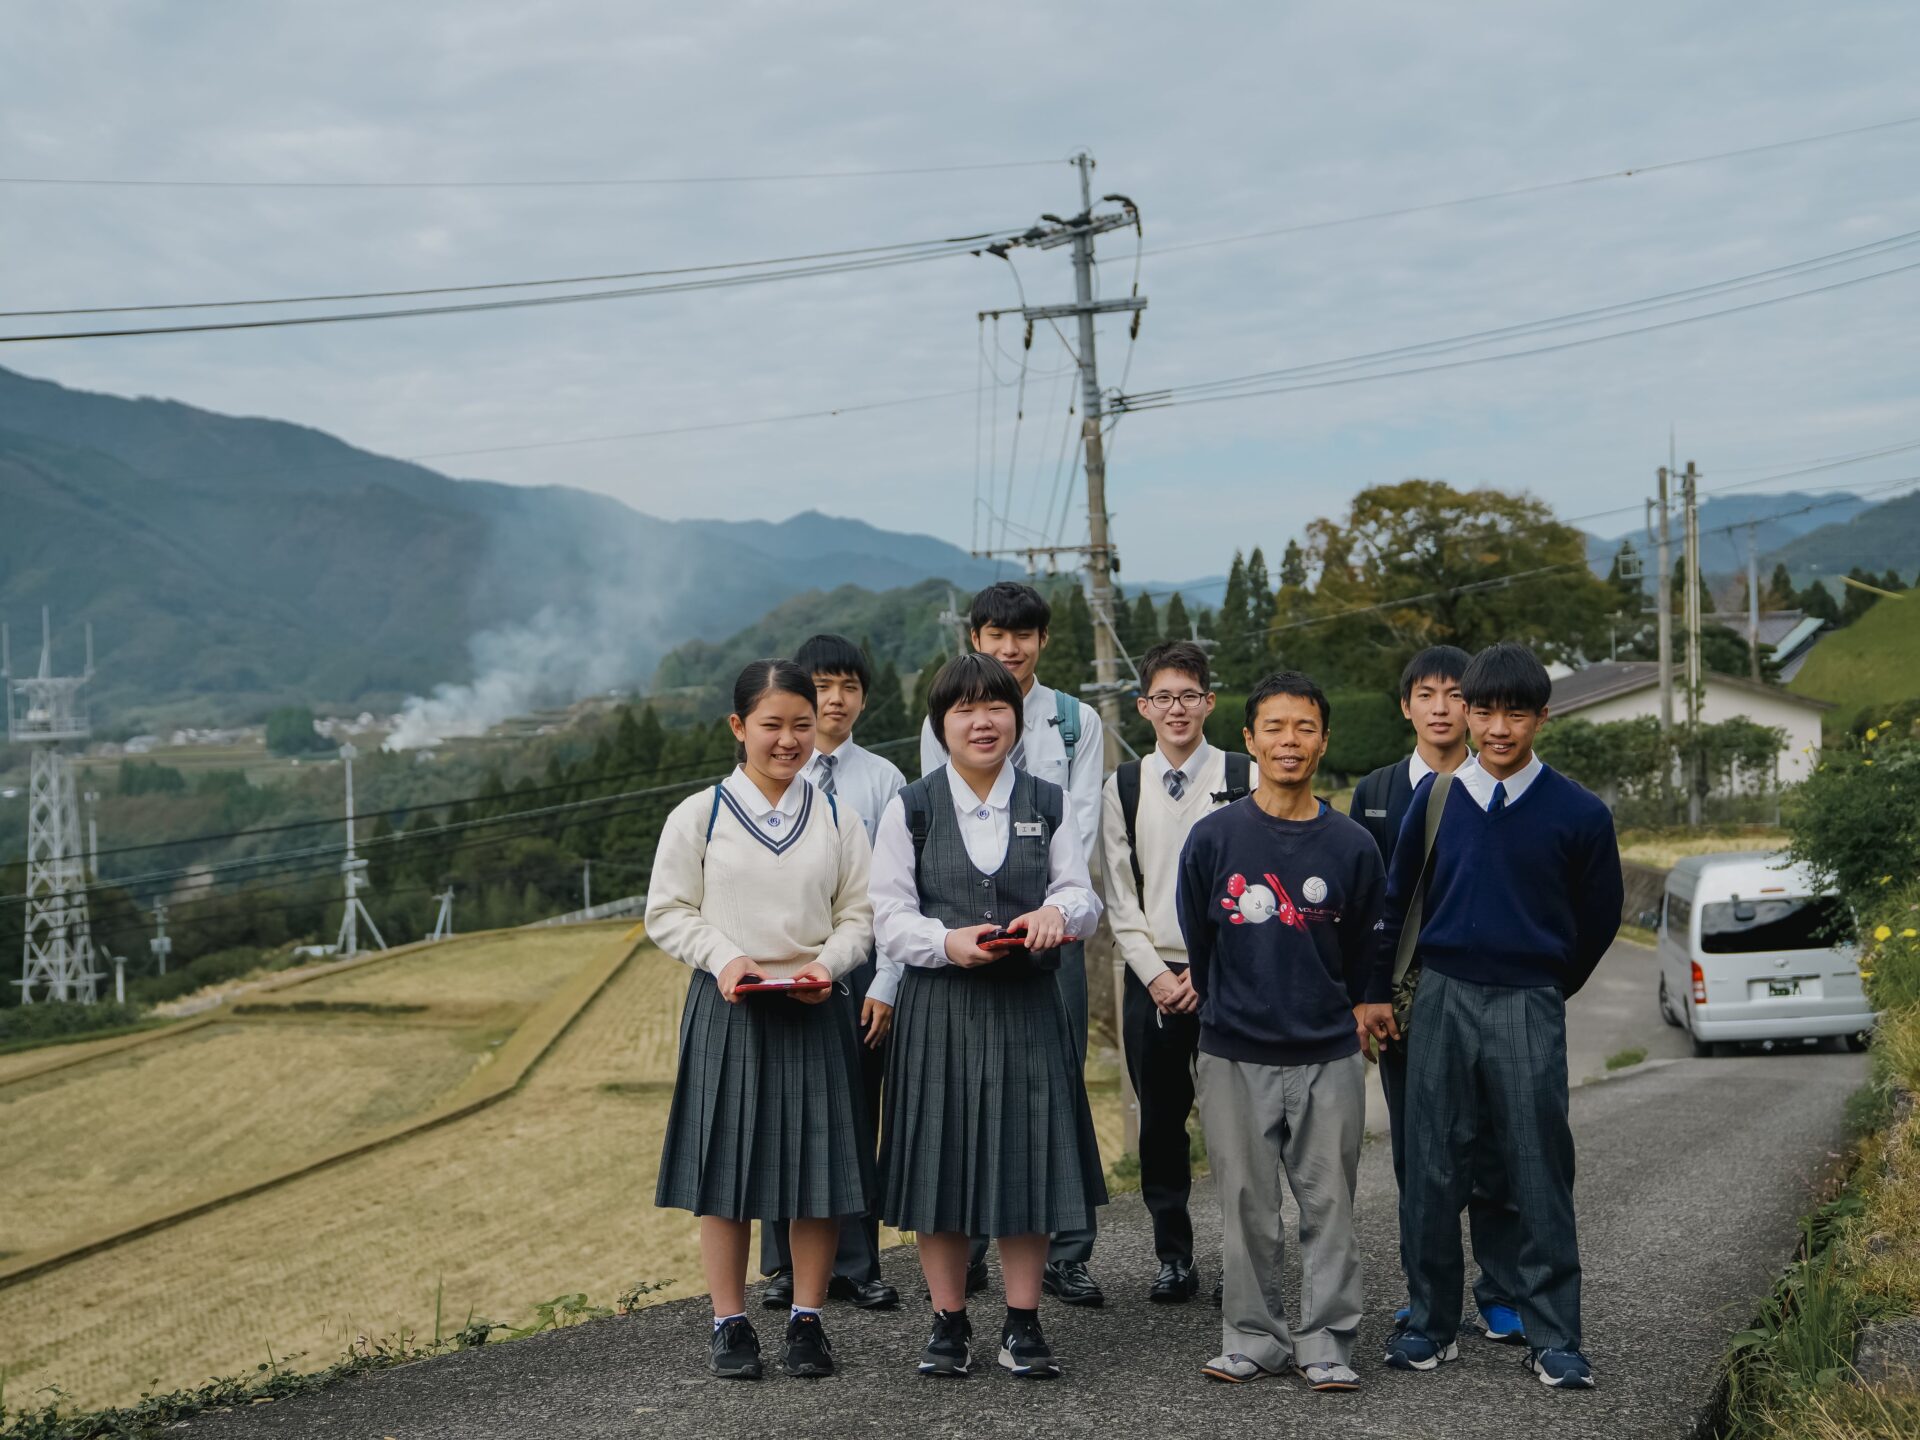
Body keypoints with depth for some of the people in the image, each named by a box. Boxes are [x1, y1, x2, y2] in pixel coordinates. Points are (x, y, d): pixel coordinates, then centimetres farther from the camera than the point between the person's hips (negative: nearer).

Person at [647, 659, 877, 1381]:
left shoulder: (837, 820, 7)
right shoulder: (698, 817, 1)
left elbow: (861, 915, 7)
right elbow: (668, 914, 1)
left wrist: (826, 963, -12)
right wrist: (725, 958, -14)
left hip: (813, 1010, 2)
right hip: (726, 1008, -1)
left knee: (817, 1162, 3)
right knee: (725, 1162, 2)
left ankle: (806, 1322, 14)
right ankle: (730, 1324, 13)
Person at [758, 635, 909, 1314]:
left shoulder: (883, 779, 1)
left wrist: (885, 984, -6)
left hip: (860, 961, 0)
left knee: (858, 1115, 7)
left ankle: (856, 1266, 17)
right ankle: (784, 1267, 18)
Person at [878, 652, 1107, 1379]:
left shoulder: (1048, 804, 9)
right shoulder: (909, 809, 4)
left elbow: (1082, 895, 5)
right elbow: (890, 918, -1)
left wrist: (1058, 912, -18)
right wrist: (947, 942, -20)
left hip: (1027, 1006, 1)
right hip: (939, 1009, -1)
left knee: (1027, 1158, 2)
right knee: (942, 1160, 3)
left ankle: (1023, 1325, 14)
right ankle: (949, 1325, 16)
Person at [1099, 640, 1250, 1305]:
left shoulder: (1242, 779, 1)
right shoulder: (1123, 788, 7)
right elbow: (1121, 899, 7)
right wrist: (1155, 974, -4)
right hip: (1151, 979, 2)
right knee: (1160, 1123, 5)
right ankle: (1174, 1258, 15)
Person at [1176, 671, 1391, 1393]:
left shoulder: (1351, 845, 1)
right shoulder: (1214, 837, -1)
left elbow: (1364, 953, 14)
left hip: (1328, 1058, 0)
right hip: (1233, 1055, 0)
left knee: (1328, 1204, 3)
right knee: (1247, 1206, 5)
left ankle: (1326, 1345, 12)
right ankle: (1252, 1338, 16)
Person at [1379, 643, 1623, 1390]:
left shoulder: (1578, 813, -4)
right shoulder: (1435, 797, 2)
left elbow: (1598, 917, 10)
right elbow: (1396, 900, 12)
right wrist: (1377, 992, 11)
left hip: (1528, 1006, -2)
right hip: (1441, 996, 2)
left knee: (1541, 1174, 0)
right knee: (1432, 1170, 6)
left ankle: (1553, 1337, 8)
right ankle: (1431, 1324, 17)